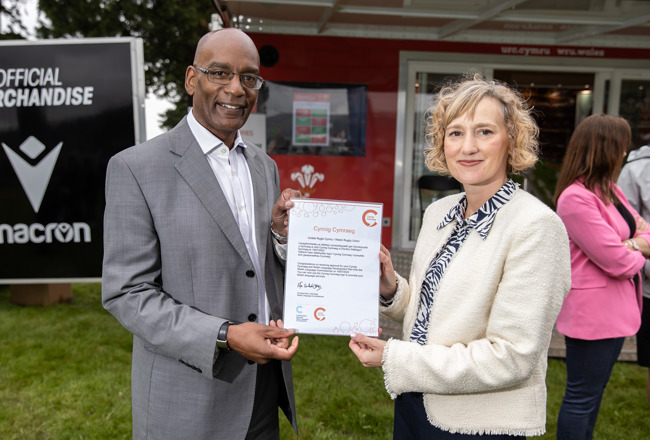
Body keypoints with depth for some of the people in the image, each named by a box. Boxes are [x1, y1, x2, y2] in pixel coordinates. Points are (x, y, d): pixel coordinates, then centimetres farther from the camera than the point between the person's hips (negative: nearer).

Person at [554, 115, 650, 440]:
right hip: (592, 313, -9)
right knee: (582, 397, 5)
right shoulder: (576, 198, -22)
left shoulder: (609, 190, 8)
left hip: (614, 311, 9)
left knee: (594, 392, 22)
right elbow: (619, 262, -23)